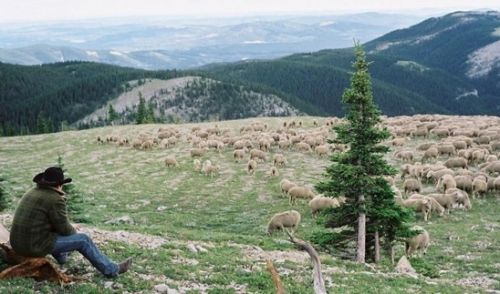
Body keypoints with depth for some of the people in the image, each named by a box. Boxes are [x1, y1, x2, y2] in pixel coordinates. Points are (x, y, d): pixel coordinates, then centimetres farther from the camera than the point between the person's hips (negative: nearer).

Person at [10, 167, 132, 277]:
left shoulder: (32, 193, 13)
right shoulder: (55, 200, -14)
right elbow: (64, 229, -8)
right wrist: (74, 232, 14)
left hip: (19, 243, 8)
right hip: (36, 245, -8)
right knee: (83, 240, 2)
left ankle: (61, 256, 56)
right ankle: (111, 269, 12)